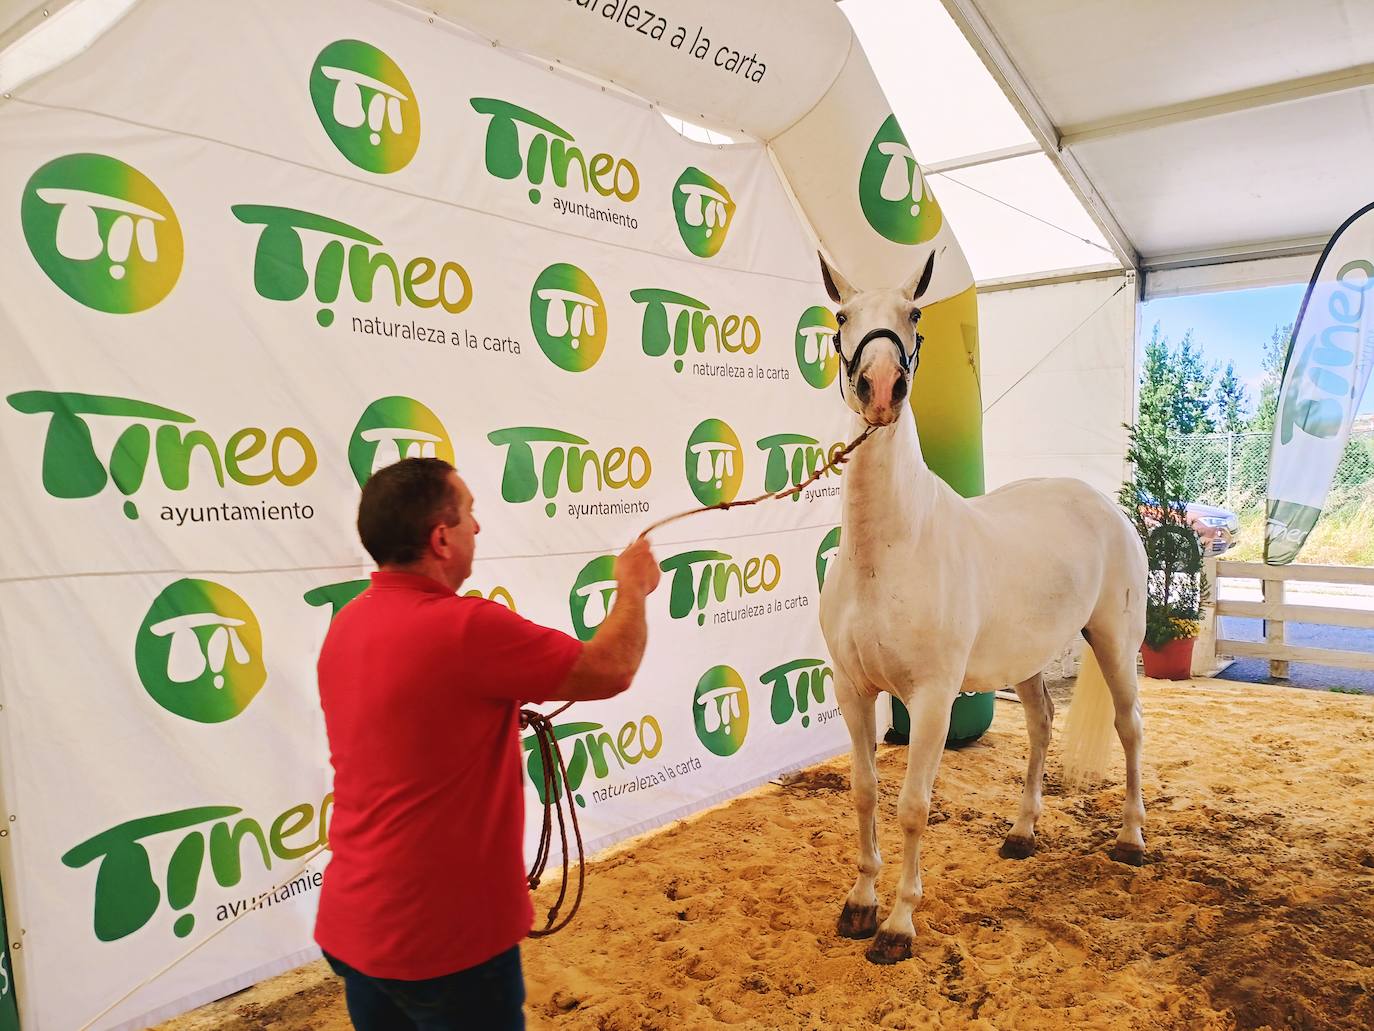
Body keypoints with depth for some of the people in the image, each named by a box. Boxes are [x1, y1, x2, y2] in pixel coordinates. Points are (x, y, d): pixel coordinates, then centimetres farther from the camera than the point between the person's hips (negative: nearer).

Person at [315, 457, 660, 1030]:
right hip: (443, 939, -7)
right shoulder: (464, 627, -25)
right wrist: (634, 589, 0)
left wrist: (501, 710, 12)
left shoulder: (349, 625, 1)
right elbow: (610, 670, -17)